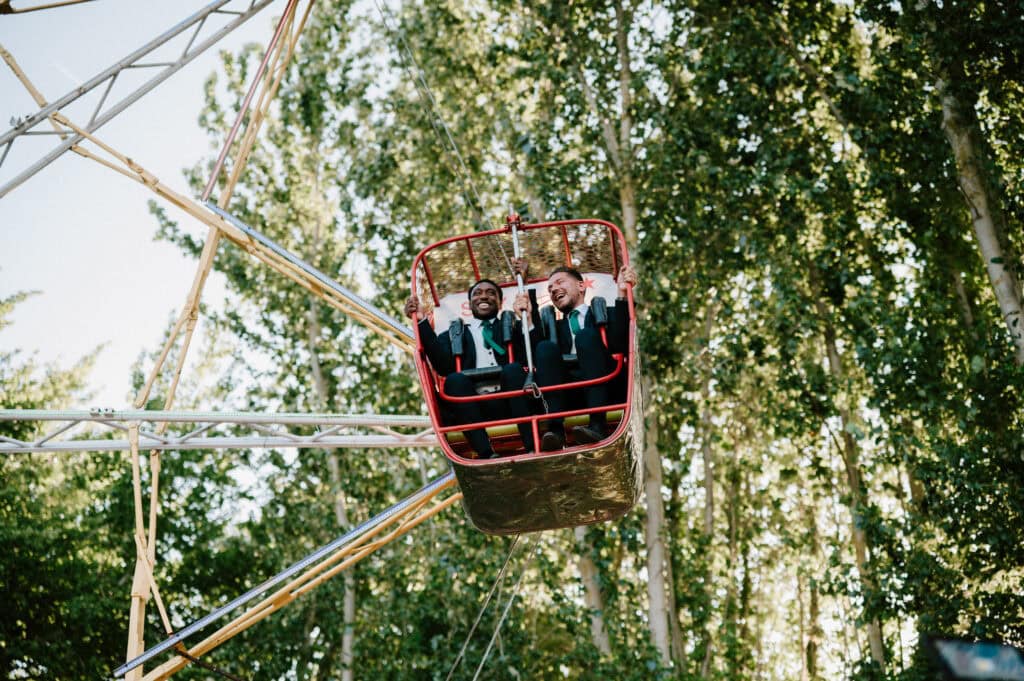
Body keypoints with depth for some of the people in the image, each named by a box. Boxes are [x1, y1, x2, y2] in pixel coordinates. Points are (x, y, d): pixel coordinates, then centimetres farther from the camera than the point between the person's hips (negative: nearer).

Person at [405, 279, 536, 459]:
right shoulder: (453, 335, 25)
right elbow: (443, 366, 4)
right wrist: (422, 322, -1)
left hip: (512, 402, 0)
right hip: (476, 407, 0)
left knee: (513, 368, -28)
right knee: (455, 379, -28)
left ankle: (532, 448, -39)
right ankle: (486, 454, -41)